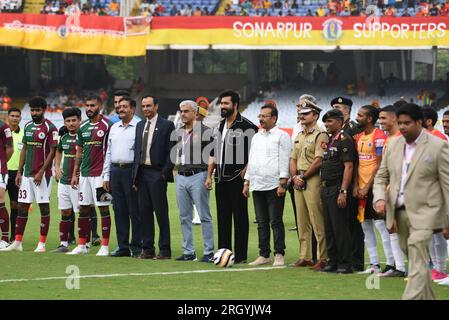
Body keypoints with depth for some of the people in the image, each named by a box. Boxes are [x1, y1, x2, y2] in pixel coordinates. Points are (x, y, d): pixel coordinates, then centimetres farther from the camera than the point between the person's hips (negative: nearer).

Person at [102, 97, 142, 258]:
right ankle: (123, 246, 12)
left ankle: (137, 247, 0)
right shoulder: (114, 128, 17)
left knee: (135, 211, -4)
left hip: (131, 170, -6)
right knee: (119, 211, 7)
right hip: (115, 171, 6)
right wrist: (106, 176, 14)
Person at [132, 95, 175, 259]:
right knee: (144, 212, 7)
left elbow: (172, 151, -6)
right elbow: (137, 150, 17)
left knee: (161, 213, -4)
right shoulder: (140, 126, 16)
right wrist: (135, 174, 11)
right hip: (142, 173, 6)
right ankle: (147, 249, 11)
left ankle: (165, 250, 0)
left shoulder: (167, 125, -3)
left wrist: (165, 172, -13)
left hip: (157, 173, -6)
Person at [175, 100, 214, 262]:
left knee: (204, 216, -5)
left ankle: (209, 252, -4)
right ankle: (188, 252, 12)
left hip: (198, 176, -6)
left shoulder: (205, 131, -4)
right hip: (181, 177, 6)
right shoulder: (178, 133, 15)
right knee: (184, 217, 7)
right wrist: (177, 172, 14)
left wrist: (209, 177, -13)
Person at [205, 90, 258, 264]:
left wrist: (245, 171, -15)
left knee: (240, 217, -3)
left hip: (237, 178, -7)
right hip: (221, 178, 7)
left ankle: (240, 255, -1)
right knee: (223, 217, 9)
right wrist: (209, 175, 14)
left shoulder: (247, 126, -7)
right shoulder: (220, 126, 16)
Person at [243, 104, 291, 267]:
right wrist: (246, 182, 15)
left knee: (276, 221, -6)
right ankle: (264, 255, 12)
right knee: (262, 222, 8)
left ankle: (279, 255, -3)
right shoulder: (256, 137, 19)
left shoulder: (281, 136, -3)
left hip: (274, 186, -7)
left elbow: (284, 161, -9)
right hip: (257, 186, 7)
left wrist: (282, 183, -15)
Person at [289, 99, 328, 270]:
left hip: (313, 181, -8)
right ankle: (305, 257, 14)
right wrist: (295, 177, 3)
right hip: (298, 181, 8)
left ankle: (323, 258, -9)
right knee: (302, 222, 9)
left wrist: (303, 177, -10)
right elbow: (293, 159, 19)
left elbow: (319, 161, -15)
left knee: (318, 222, -10)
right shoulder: (299, 136, 20)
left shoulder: (320, 135, -7)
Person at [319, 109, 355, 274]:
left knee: (340, 228, -7)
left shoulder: (344, 140, -11)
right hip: (326, 189, 9)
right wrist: (323, 189, 16)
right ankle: (333, 262, 16)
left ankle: (345, 264, -4)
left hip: (337, 189, -9)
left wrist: (343, 192, -22)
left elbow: (348, 167, -17)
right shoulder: (330, 141, 18)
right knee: (329, 228, 11)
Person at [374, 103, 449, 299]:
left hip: (423, 213, -6)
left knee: (417, 263, -16)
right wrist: (380, 198, -6)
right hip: (399, 212, 6)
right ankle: (427, 297, 28)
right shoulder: (394, 145, 9)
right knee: (416, 260, 15)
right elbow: (381, 176, 15)